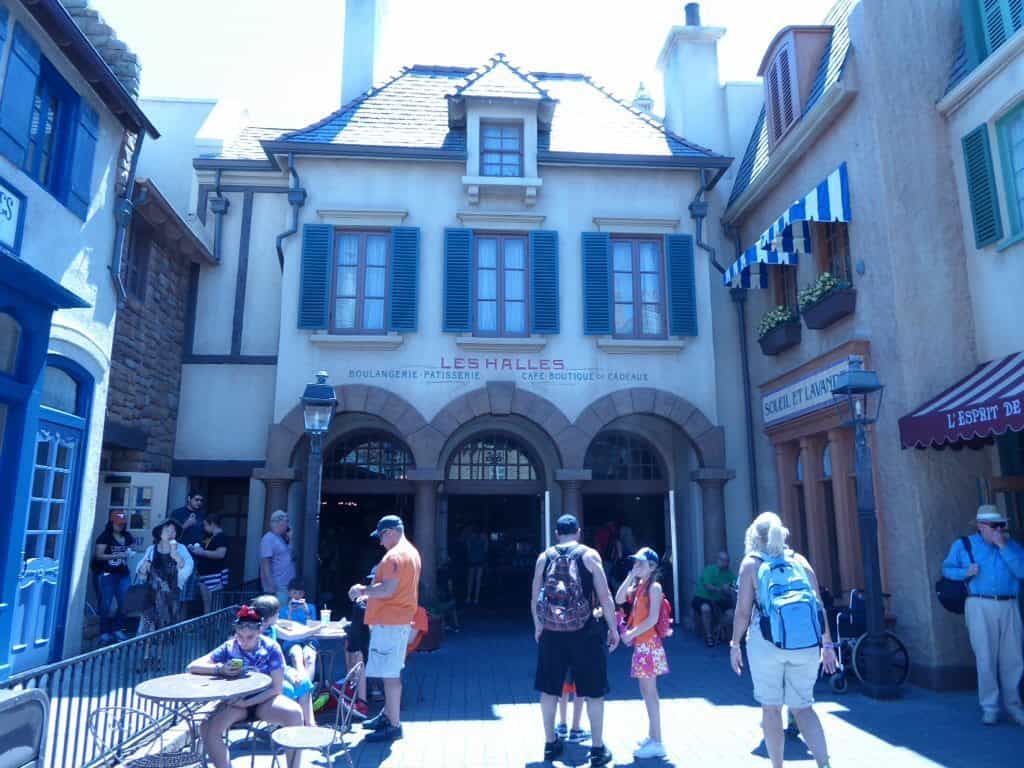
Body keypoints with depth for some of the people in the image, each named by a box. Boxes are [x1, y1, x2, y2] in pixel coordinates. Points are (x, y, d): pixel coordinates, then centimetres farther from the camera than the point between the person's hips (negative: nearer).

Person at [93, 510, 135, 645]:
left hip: (123, 574, 5)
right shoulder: (105, 537, -7)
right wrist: (117, 555, -21)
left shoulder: (127, 537, 10)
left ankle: (117, 630, 16)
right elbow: (98, 555, -13)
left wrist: (130, 553, -1)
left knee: (124, 603, 3)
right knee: (106, 604, -3)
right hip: (107, 574, -5)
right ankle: (104, 633, 6)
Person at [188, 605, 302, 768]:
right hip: (236, 702, 2)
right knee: (207, 727, -29)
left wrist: (247, 702, -22)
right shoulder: (229, 648, -5)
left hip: (263, 700, -2)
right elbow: (192, 667, -6)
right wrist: (220, 669, -23)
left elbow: (277, 688, -10)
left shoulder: (271, 647, -10)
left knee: (295, 714, -31)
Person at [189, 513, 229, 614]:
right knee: (206, 605, 14)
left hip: (215, 575, -10)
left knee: (214, 607, -7)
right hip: (204, 575, 10)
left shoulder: (221, 536, -12)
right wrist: (195, 549, 11)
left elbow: (220, 554, -24)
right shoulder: (209, 537, 17)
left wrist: (202, 552, -17)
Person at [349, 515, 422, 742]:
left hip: (389, 622, -11)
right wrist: (370, 593, 18)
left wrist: (363, 590, -11)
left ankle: (394, 726, 0)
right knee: (391, 672, 19)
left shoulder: (395, 556, -18)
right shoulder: (411, 552, 15)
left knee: (390, 674, -5)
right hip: (399, 620, 11)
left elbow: (387, 589, -26)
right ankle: (388, 715, 30)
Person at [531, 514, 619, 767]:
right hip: (584, 632, -2)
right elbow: (605, 597, -6)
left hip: (551, 632, 3)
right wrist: (613, 628, 3)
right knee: (593, 690, 10)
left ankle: (550, 743, 26)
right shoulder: (589, 555, -3)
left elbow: (534, 598, 7)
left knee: (549, 688, 15)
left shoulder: (544, 557, 4)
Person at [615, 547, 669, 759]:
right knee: (646, 692, 14)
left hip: (648, 644, -9)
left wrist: (631, 634, -15)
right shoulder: (638, 586, 12)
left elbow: (653, 619, -19)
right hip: (641, 644, 9)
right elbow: (619, 599, 3)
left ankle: (657, 743, 0)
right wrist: (630, 577, -1)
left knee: (650, 692, -5)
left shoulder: (654, 587, -13)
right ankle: (651, 736, 24)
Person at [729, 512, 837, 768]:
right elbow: (819, 605, 7)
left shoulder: (751, 563, 1)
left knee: (771, 708, 11)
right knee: (803, 707, 15)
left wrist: (735, 644, 6)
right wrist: (827, 644, 13)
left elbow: (743, 610, -3)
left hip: (767, 643, -3)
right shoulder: (799, 560, 9)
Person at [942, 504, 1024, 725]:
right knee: (986, 658, -2)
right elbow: (947, 568, 11)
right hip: (980, 606, -2)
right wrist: (965, 572, -9)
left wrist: (1003, 546, -10)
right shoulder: (963, 545, 6)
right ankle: (990, 708, 7)